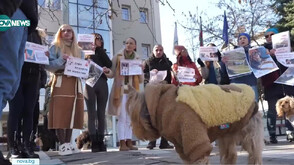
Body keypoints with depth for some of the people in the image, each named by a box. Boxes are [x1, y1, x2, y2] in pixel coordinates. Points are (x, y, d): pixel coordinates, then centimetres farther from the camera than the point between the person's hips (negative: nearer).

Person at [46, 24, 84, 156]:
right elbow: (48, 65, -5)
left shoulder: (79, 51, 21)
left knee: (72, 113, 2)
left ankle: (68, 143, 8)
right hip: (61, 83, -5)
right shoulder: (55, 47, 7)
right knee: (60, 114, -10)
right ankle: (62, 145, -8)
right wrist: (62, 59, -16)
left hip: (75, 84, 5)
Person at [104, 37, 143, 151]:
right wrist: (108, 72, -18)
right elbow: (112, 74, 3)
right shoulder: (118, 57, 5)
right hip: (120, 90, -3)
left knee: (129, 119, 5)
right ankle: (122, 143, -4)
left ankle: (129, 142, 10)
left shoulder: (137, 59, 13)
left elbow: (141, 80, 12)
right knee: (122, 118, -7)